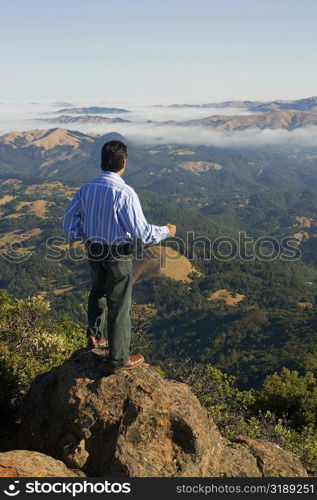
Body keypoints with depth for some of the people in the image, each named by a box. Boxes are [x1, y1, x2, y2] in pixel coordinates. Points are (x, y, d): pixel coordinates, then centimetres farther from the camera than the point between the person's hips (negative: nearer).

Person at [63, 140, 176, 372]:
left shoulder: (87, 188, -4)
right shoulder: (124, 193, -24)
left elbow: (70, 218, 4)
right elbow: (141, 231, -22)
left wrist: (83, 237, 22)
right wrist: (165, 231, -4)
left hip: (95, 250, 6)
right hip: (118, 254, -6)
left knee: (98, 291, 32)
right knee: (119, 305, 7)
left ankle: (94, 335, 42)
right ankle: (119, 359, 21)